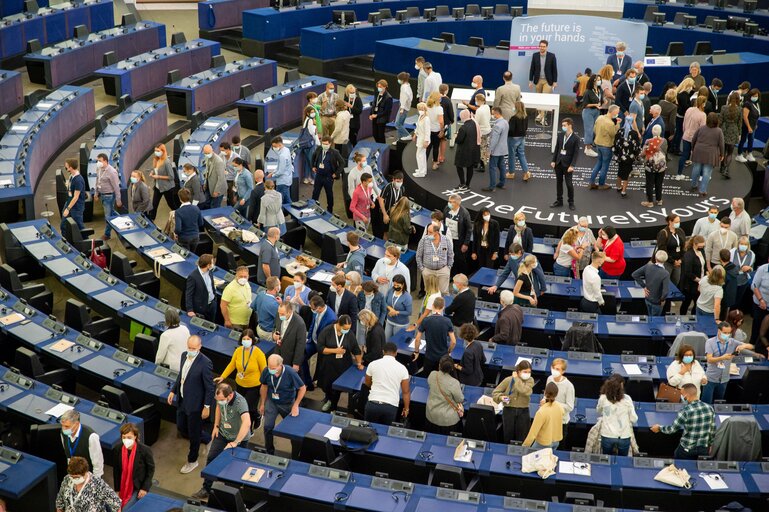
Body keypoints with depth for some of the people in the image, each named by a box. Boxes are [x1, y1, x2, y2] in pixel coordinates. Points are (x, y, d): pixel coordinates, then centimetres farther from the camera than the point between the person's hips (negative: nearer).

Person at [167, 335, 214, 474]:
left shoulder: (205, 363, -26)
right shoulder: (184, 355, -3)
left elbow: (209, 388, -19)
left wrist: (207, 407, -17)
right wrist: (173, 391, 11)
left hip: (195, 404, -8)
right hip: (182, 401, 8)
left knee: (194, 433, 10)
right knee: (181, 427, 21)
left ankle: (192, 461, 31)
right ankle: (208, 439, 42)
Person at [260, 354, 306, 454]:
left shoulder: (290, 373, -30)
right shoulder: (266, 371, -21)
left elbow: (302, 388, -17)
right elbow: (264, 386, -1)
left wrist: (296, 405, -18)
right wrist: (262, 404, 5)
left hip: (287, 404, -2)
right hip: (271, 402, 2)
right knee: (268, 427, -5)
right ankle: (269, 452, 14)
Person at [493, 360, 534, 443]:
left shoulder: (530, 380, 0)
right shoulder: (508, 380, -4)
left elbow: (525, 391, -22)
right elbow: (495, 393, 2)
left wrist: (516, 379, -13)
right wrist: (501, 397, -20)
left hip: (523, 412, 1)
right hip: (509, 410, 0)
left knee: (522, 439, 3)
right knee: (508, 437, 7)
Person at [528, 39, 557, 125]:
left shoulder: (552, 56, -5)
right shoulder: (535, 55, 0)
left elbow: (554, 69, -1)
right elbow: (532, 69, 5)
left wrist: (555, 82, -3)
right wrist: (530, 81, 2)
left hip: (547, 81, -3)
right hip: (538, 80, 3)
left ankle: (542, 116, -11)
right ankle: (539, 114, 22)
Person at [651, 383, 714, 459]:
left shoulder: (685, 411, -19)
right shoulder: (709, 408, -5)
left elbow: (673, 429, -9)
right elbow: (713, 430, 4)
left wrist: (659, 428, 8)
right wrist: (710, 444, 18)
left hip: (688, 450, -4)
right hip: (704, 449, 4)